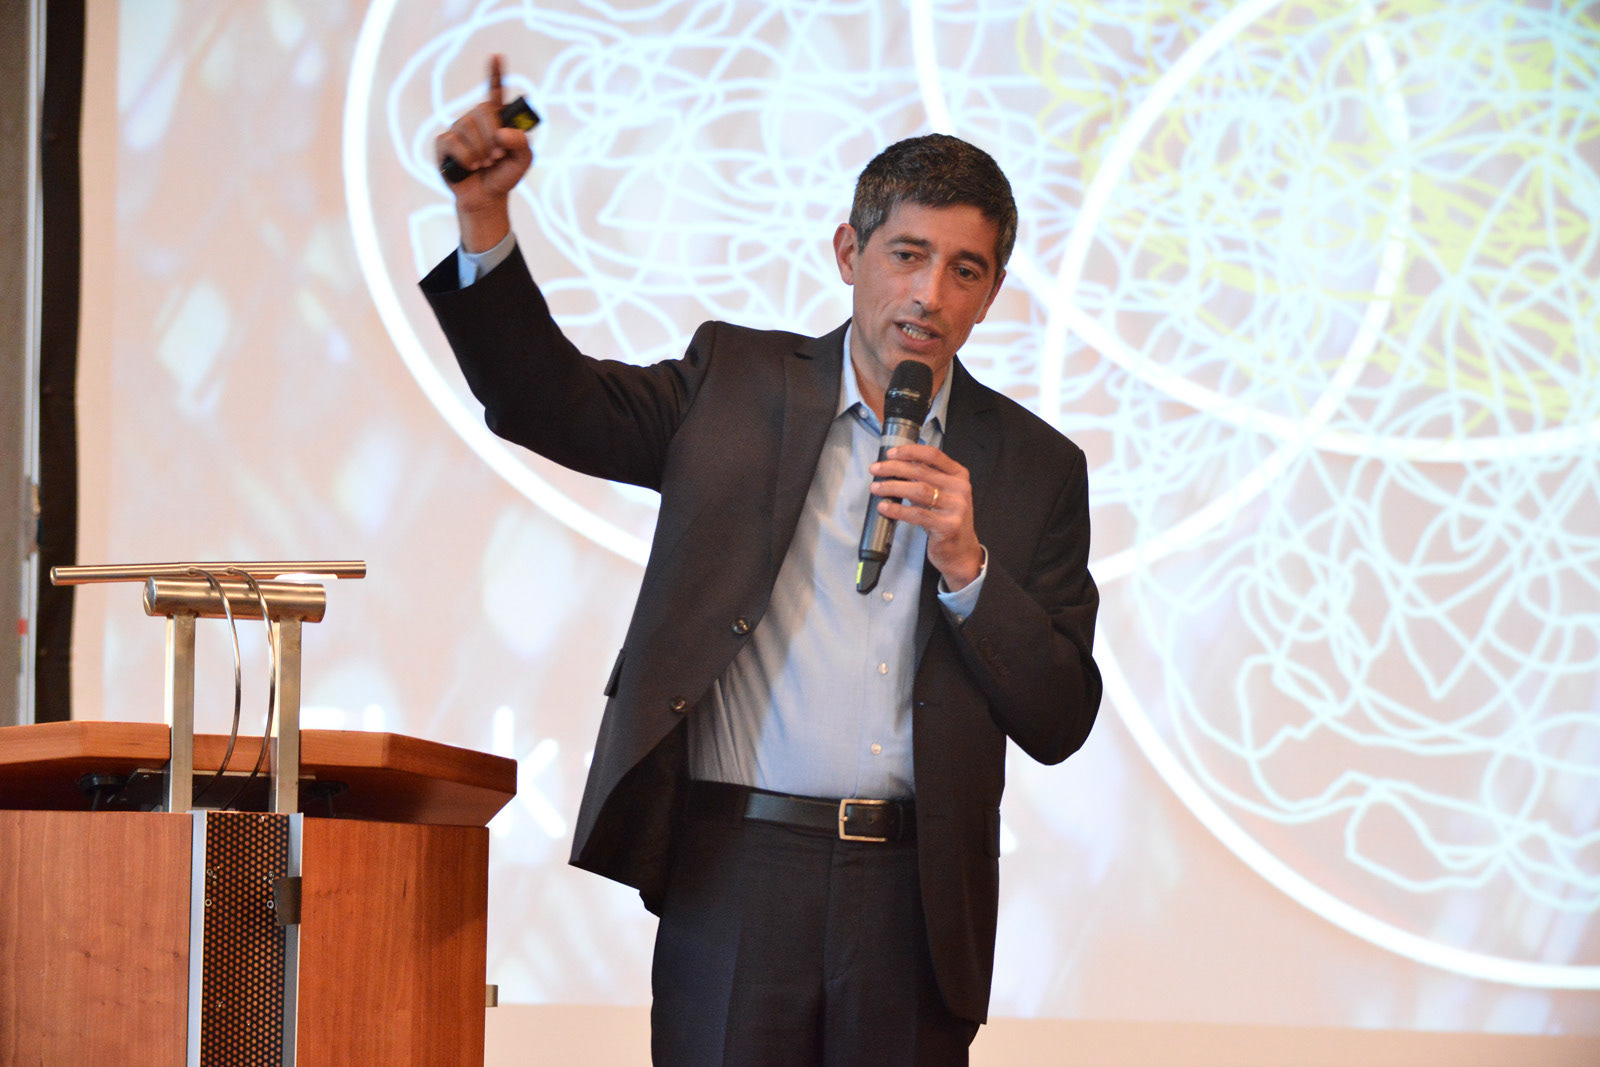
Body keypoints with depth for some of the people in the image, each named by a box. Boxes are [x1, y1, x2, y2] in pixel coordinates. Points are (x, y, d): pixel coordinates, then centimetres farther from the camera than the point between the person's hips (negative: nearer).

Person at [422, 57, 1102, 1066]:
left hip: (912, 898, 1)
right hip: (737, 870, -1)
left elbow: (1061, 723, 4)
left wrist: (966, 565, -11)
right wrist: (486, 220, -7)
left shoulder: (1034, 468, 8)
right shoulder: (736, 384, 9)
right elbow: (545, 398, 5)